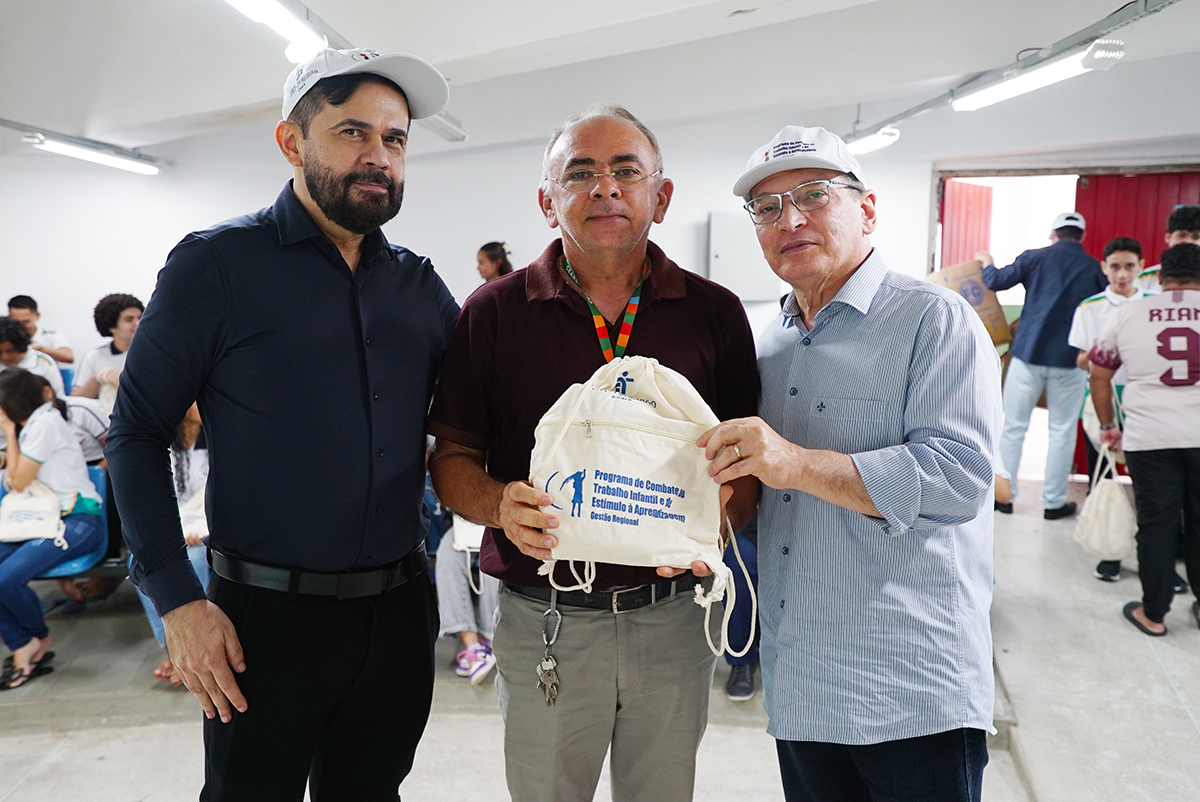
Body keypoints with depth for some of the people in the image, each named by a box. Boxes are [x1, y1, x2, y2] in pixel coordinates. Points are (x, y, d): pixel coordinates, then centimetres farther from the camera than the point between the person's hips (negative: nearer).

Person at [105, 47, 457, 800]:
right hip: (265, 620, -4)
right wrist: (177, 599, -11)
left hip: (399, 614, 4)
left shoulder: (419, 283, 5)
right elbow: (137, 433, -5)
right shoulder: (218, 263, -7)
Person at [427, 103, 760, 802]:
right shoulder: (494, 312, -1)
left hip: (674, 615, 2)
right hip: (544, 618, -1)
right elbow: (452, 457, 2)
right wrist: (501, 505, -18)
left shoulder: (715, 313, 2)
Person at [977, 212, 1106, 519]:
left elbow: (997, 281, -3)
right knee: (1062, 431, 8)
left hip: (1028, 353, 0)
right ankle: (1054, 502, 13)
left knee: (1014, 427, 9)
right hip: (1069, 361, 0)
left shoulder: (1035, 258, 0)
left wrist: (986, 263, 17)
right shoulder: (1095, 269, 3)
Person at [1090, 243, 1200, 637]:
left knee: (1156, 523, 8)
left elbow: (1099, 375, 9)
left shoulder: (1126, 313, 3)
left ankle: (1153, 613, 18)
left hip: (1149, 438, -1)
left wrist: (1108, 425, 20)